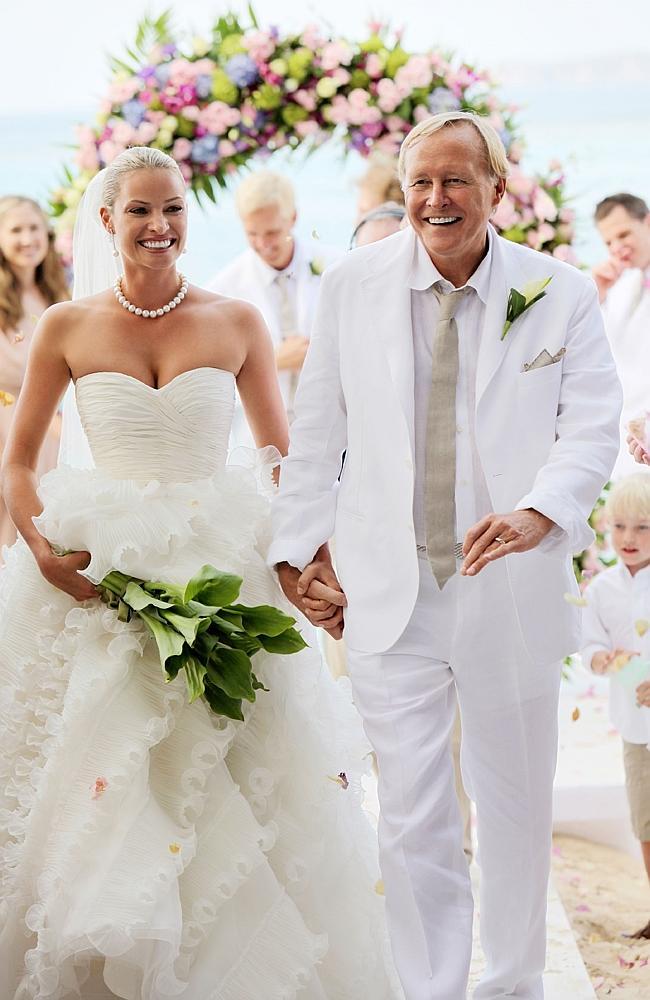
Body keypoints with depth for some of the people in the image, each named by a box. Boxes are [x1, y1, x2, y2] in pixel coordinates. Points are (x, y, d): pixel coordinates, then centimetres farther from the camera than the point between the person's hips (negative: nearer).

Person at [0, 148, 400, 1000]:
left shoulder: (237, 323, 3)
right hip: (100, 575, 0)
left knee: (236, 796, -1)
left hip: (221, 569, 0)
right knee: (98, 793, 0)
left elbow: (285, 460, 7)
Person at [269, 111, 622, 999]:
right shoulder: (353, 285, 2)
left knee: (516, 807, 15)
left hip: (513, 598, 0)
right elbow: (315, 433, 8)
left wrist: (541, 510, -27)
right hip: (391, 595, 0)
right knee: (412, 817, 0)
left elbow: (593, 426, -9)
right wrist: (301, 547, 5)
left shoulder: (560, 295, -2)